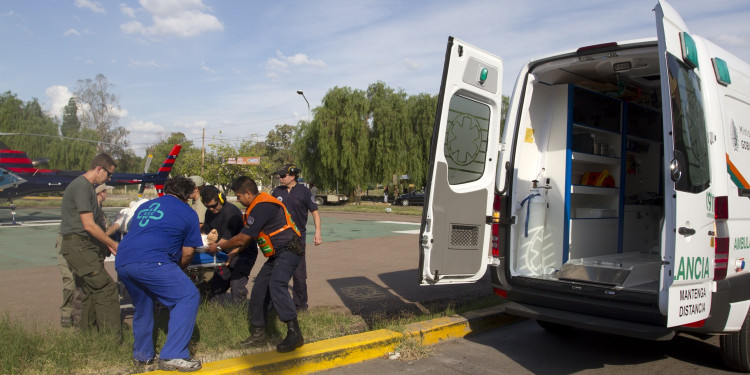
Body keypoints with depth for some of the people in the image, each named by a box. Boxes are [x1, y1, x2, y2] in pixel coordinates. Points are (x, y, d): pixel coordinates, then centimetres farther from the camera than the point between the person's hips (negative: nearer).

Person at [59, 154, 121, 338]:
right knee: (106, 288, -13)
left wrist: (107, 244, 16)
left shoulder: (86, 186, 19)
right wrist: (113, 244, -10)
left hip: (82, 246, 11)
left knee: (90, 292, 14)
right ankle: (112, 339, -11)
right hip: (78, 246, -11)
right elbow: (89, 225, -18)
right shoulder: (82, 186, -13)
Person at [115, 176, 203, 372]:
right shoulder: (187, 213, 12)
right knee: (188, 297, -3)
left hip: (122, 262, 8)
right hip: (151, 262, -7)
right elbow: (187, 253, 11)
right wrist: (178, 268, 32)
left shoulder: (145, 206, 29)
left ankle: (142, 355, 34)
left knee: (142, 307, 25)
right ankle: (172, 355, -10)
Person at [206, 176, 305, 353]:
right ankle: (258, 335, 20)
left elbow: (242, 239, -14)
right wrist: (228, 245, 24)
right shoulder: (259, 204, 15)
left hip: (288, 251, -11)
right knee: (259, 290, 9)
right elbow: (248, 238, 25)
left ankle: (294, 334, -27)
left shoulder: (261, 207, -19)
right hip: (276, 255, 11)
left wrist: (220, 247, 0)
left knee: (276, 286, -28)